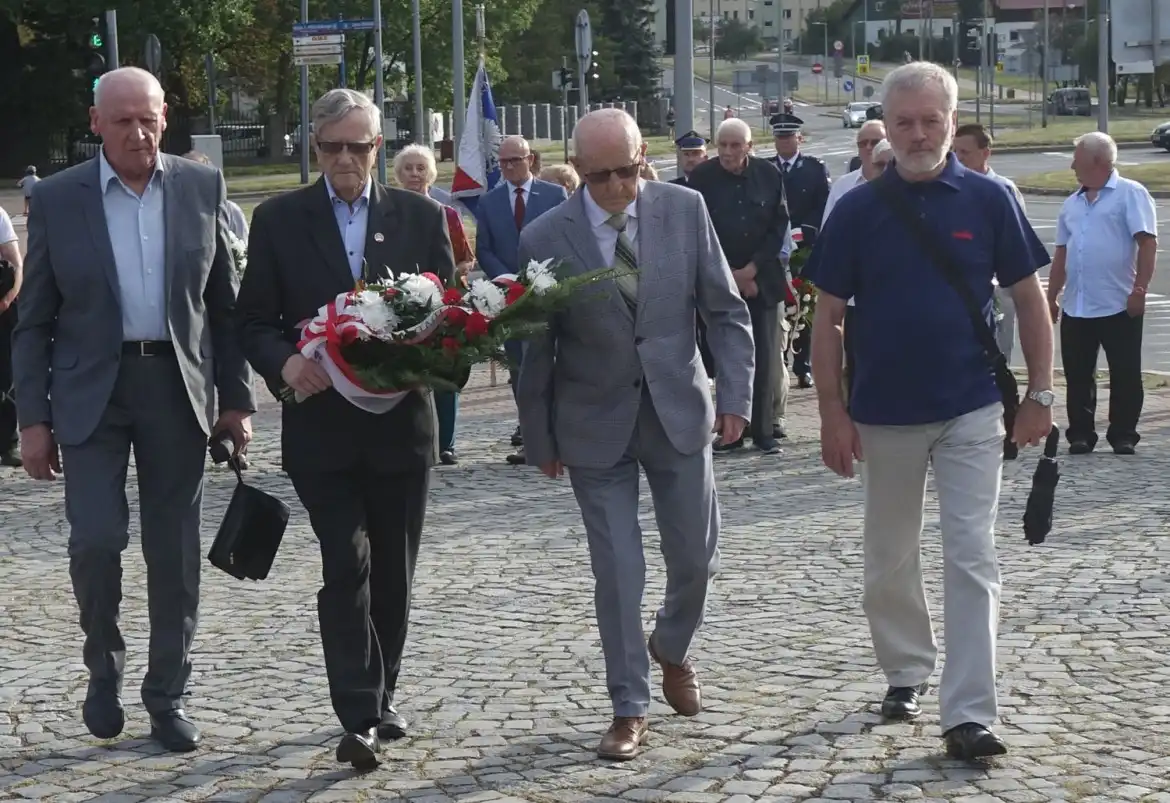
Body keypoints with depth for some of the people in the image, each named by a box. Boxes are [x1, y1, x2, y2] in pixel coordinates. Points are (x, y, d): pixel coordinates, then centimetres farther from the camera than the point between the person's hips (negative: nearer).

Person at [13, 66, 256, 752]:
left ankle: (168, 699, 19)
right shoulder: (56, 199, -1)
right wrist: (33, 418, -3)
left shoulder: (203, 189, 3)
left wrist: (237, 399, 4)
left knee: (176, 552, 5)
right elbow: (35, 321, 2)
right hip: (91, 389, -1)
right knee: (97, 536, -13)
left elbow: (227, 302, 8)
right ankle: (105, 665, 15)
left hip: (178, 389, 2)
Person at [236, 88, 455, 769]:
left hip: (402, 422, 2)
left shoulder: (421, 216, 5)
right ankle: (361, 718, -9)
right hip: (320, 424, -2)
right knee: (346, 565, -10)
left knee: (393, 572, 10)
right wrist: (285, 362, -19)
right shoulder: (279, 220, 2)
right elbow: (256, 323, 2)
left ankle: (381, 698, 27)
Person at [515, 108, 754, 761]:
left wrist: (736, 394, -6)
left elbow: (725, 309, 1)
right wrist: (540, 438, 1)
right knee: (618, 572, 0)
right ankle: (630, 708, 15)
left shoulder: (684, 210, -6)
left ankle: (673, 648, 41)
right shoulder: (546, 238, -11)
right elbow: (534, 347, -3)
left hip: (679, 411, 2)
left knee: (697, 557, 10)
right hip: (596, 425, -2)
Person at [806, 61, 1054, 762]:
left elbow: (1030, 299, 3)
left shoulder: (989, 200, -3)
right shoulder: (858, 210, -2)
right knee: (890, 561, 13)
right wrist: (833, 413, -4)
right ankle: (906, 674, 33)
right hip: (885, 414, 2)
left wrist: (1040, 393, -1)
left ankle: (970, 713, -5)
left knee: (973, 560, -5)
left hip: (972, 412, -1)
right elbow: (828, 317, 1)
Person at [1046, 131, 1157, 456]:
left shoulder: (1130, 194, -4)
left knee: (1125, 375, 1)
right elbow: (1061, 254, 20)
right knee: (1077, 376, 7)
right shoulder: (1072, 204, 16)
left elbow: (1147, 242, -11)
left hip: (1119, 306, -6)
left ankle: (1124, 435, 9)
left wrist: (1140, 288, -18)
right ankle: (1081, 434, 15)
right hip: (1076, 308, 6)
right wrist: (1052, 298, 16)